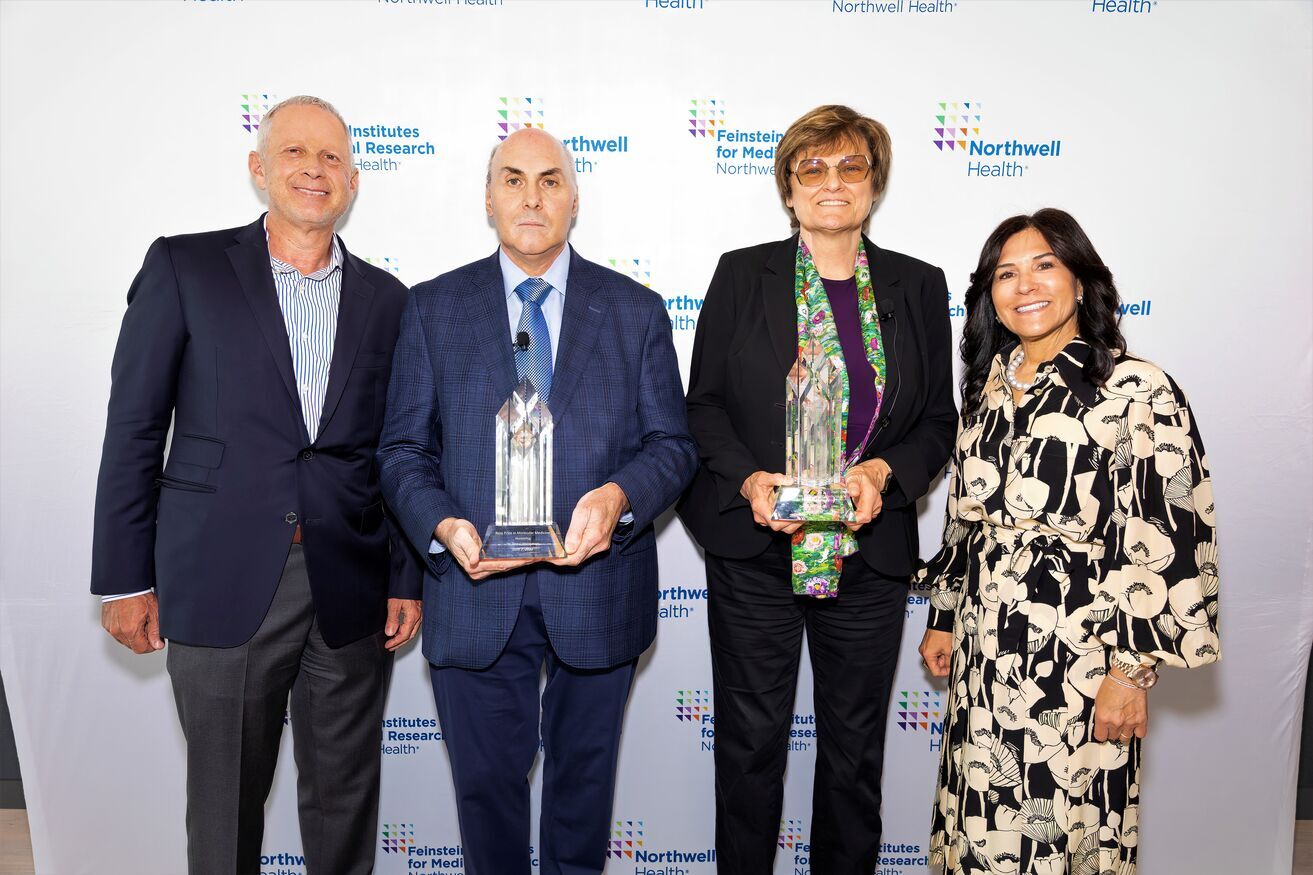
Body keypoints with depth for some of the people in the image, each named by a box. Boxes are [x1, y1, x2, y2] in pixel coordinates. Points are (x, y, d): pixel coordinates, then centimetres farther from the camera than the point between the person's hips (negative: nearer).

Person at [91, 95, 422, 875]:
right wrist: (124, 577, -3)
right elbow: (134, 427, 0)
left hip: (350, 593, 2)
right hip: (222, 585, -2)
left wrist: (407, 579, 5)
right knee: (225, 800, 13)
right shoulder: (185, 268, 1)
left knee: (344, 798, 14)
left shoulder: (386, 299, 8)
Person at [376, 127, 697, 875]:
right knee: (486, 780, 16)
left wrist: (619, 496, -20)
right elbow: (405, 449, 2)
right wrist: (442, 525, -17)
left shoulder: (637, 310, 3)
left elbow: (673, 444, 0)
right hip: (475, 596, 0)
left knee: (584, 777, 19)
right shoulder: (434, 308, 3)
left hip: (597, 591, 1)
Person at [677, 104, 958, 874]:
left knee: (856, 744, 15)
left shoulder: (919, 287, 5)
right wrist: (748, 479, -15)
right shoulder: (742, 275, 1)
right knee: (751, 739, 11)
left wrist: (885, 471, -12)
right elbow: (704, 403, 1)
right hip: (754, 551, -1)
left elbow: (939, 419, 7)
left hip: (870, 554, 2)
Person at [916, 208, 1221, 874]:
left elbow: (1169, 543, -13)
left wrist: (1133, 671, -13)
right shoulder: (990, 384, 8)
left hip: (1076, 656, -5)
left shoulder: (1135, 390, -11)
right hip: (982, 650, 6)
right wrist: (944, 617, 15)